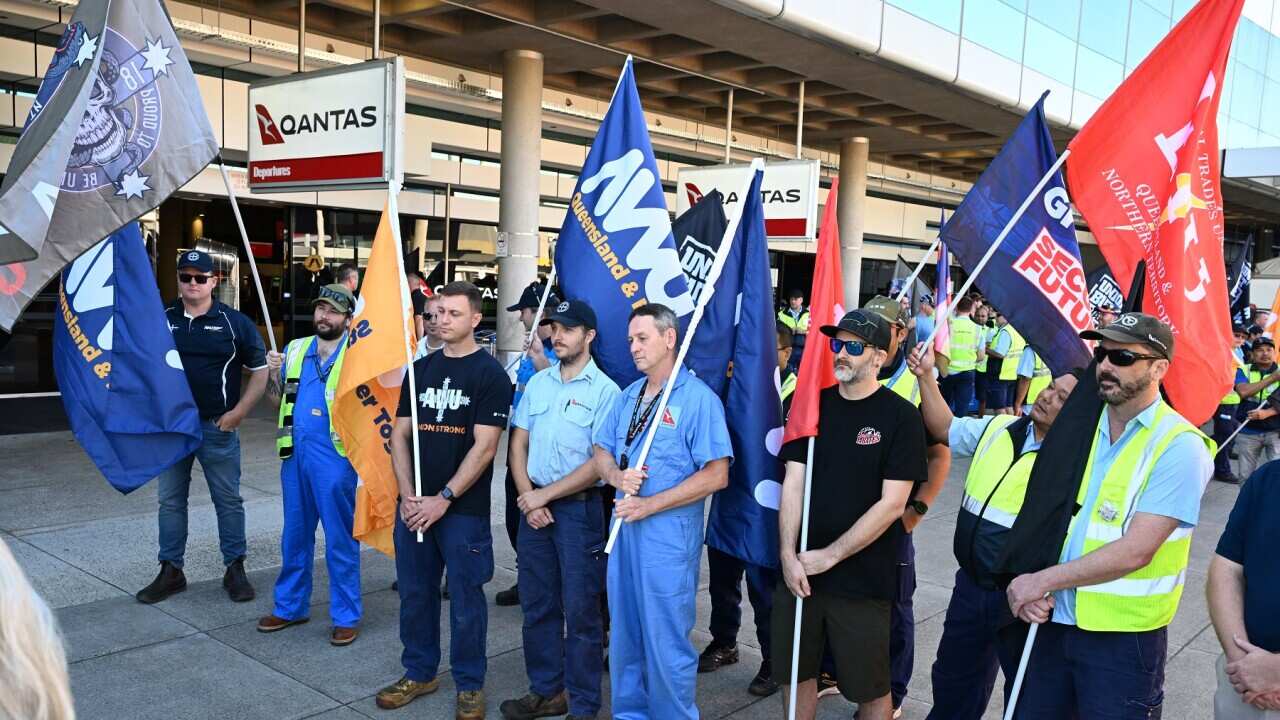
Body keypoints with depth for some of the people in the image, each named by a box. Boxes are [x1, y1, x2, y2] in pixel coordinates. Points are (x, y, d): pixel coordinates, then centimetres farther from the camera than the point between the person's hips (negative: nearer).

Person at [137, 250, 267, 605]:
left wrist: (239, 411, -8)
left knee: (228, 500, 4)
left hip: (218, 426, -3)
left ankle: (235, 570, 15)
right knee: (170, 500, 10)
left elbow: (260, 370, 1)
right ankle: (171, 572, 21)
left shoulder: (234, 322, -2)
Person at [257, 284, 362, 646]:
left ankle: (346, 616, 12)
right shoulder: (295, 349, 12)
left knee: (340, 538, 2)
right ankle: (291, 606, 30)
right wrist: (273, 374, 1)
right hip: (295, 452, 6)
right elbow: (278, 400, 19)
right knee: (295, 534, 16)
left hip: (334, 454, -5)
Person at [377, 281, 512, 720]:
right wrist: (407, 496, -4)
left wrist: (443, 499, -16)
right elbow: (400, 435, 8)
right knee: (414, 593, 14)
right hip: (413, 506, 5)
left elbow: (484, 446, -12)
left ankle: (469, 685, 21)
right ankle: (419, 673, 32)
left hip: (463, 509, -5)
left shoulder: (490, 375, -6)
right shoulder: (420, 369, 10)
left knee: (465, 599, 5)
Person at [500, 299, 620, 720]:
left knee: (580, 610, 3)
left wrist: (546, 494, -12)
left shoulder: (605, 390, -9)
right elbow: (518, 444, 8)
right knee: (537, 604, 14)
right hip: (533, 504, 6)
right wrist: (528, 499, -5)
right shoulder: (537, 383, 9)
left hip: (579, 508, -5)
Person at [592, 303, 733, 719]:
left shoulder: (698, 398, -12)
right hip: (624, 529, 7)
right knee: (624, 636, 18)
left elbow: (716, 475, -17)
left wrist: (650, 505, -18)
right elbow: (601, 452, 17)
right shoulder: (628, 396, 11)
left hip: (669, 538, -7)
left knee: (666, 644, 2)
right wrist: (618, 477, -8)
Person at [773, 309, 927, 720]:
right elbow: (793, 482, 1)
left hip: (863, 579, -4)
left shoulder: (900, 416, -8)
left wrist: (829, 556, -13)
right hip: (799, 572, 4)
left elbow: (891, 504, -12)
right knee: (797, 671, 16)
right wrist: (788, 556, -10)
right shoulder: (813, 405, 4)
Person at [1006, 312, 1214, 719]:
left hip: (1124, 635, -5)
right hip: (1055, 619, 5)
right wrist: (1031, 587, -10)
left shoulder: (1179, 446, -14)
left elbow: (1136, 551, -20)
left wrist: (1041, 581, -17)